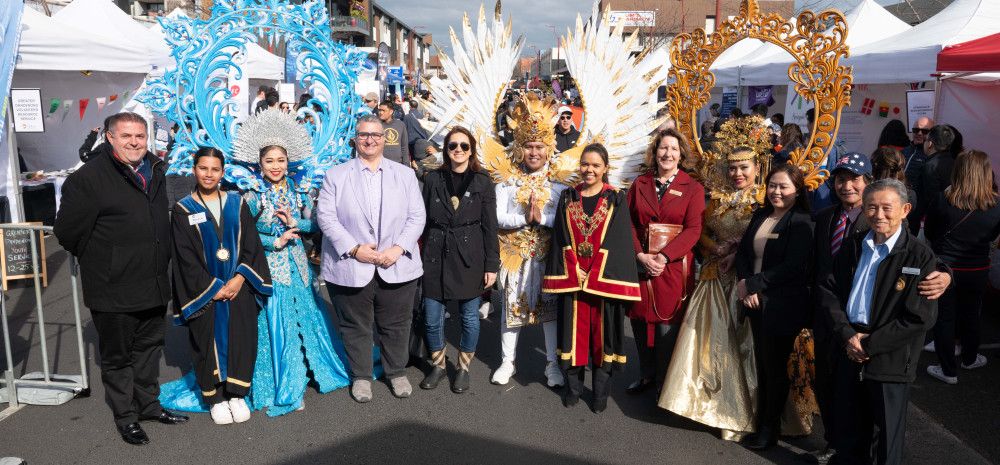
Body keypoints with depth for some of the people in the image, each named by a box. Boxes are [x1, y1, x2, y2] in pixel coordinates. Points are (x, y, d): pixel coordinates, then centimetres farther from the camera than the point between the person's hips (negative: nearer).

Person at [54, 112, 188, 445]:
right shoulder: (88, 178, -15)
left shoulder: (155, 171, 9)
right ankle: (125, 417, 24)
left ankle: (148, 404, 35)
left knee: (150, 346, 19)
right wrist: (98, 261, 0)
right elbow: (68, 230, -13)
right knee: (117, 355, 9)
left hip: (154, 285, 7)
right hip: (114, 289, -7)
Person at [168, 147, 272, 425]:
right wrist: (213, 287, -10)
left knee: (240, 338, 1)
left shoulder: (237, 204, 6)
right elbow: (186, 257, -4)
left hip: (239, 286, 2)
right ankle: (216, 398, 17)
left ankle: (236, 394, 15)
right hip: (204, 292, -2)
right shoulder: (183, 210, 0)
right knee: (210, 341, 3)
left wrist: (239, 278, -11)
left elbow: (252, 245, 2)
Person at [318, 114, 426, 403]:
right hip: (351, 268, -1)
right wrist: (354, 249, -15)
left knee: (396, 325, 12)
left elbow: (417, 217, 3)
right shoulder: (336, 175, 3)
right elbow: (326, 217, -4)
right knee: (356, 326, 10)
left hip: (397, 267, 1)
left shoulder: (405, 174, 8)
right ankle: (361, 376, 29)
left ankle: (397, 373, 32)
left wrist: (398, 249, -11)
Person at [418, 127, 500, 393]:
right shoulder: (433, 179, 3)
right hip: (436, 257, 2)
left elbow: (490, 227, -1)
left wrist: (492, 265, -4)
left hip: (469, 257, -1)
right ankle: (438, 365, 28)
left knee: (469, 317, 8)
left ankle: (463, 368, 27)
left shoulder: (482, 182, -1)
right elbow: (424, 220, 7)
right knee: (432, 318, 5)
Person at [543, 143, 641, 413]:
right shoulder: (568, 198, 7)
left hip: (604, 278, -2)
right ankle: (573, 387, 21)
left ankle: (600, 391, 17)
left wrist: (594, 275, -13)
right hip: (571, 277, 2)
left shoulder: (616, 199, -1)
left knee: (602, 331, 5)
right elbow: (561, 238, 3)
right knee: (574, 330, 8)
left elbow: (618, 242, -7)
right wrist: (574, 270, -9)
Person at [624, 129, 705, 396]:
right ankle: (647, 375, 26)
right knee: (640, 321, 8)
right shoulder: (639, 184, 9)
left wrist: (664, 256, -17)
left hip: (673, 266, -3)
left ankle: (665, 383, 16)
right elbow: (629, 223, 4)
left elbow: (693, 230, -7)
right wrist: (640, 255, -11)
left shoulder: (693, 188, 1)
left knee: (667, 325, 0)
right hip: (639, 263, 3)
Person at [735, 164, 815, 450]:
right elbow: (742, 252, 7)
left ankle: (771, 427, 23)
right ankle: (762, 420, 28)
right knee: (762, 363, 14)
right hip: (756, 302, 6)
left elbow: (793, 268, -20)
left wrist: (753, 283, -17)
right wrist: (744, 283, -10)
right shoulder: (760, 216, 9)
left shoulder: (802, 223, -12)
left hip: (782, 306, -6)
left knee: (775, 366, 7)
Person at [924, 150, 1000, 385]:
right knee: (971, 315, 22)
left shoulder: (941, 202, -18)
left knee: (944, 319, 10)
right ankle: (970, 358, 44)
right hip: (977, 270, 3)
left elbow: (929, 233, -3)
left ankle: (949, 370, 18)